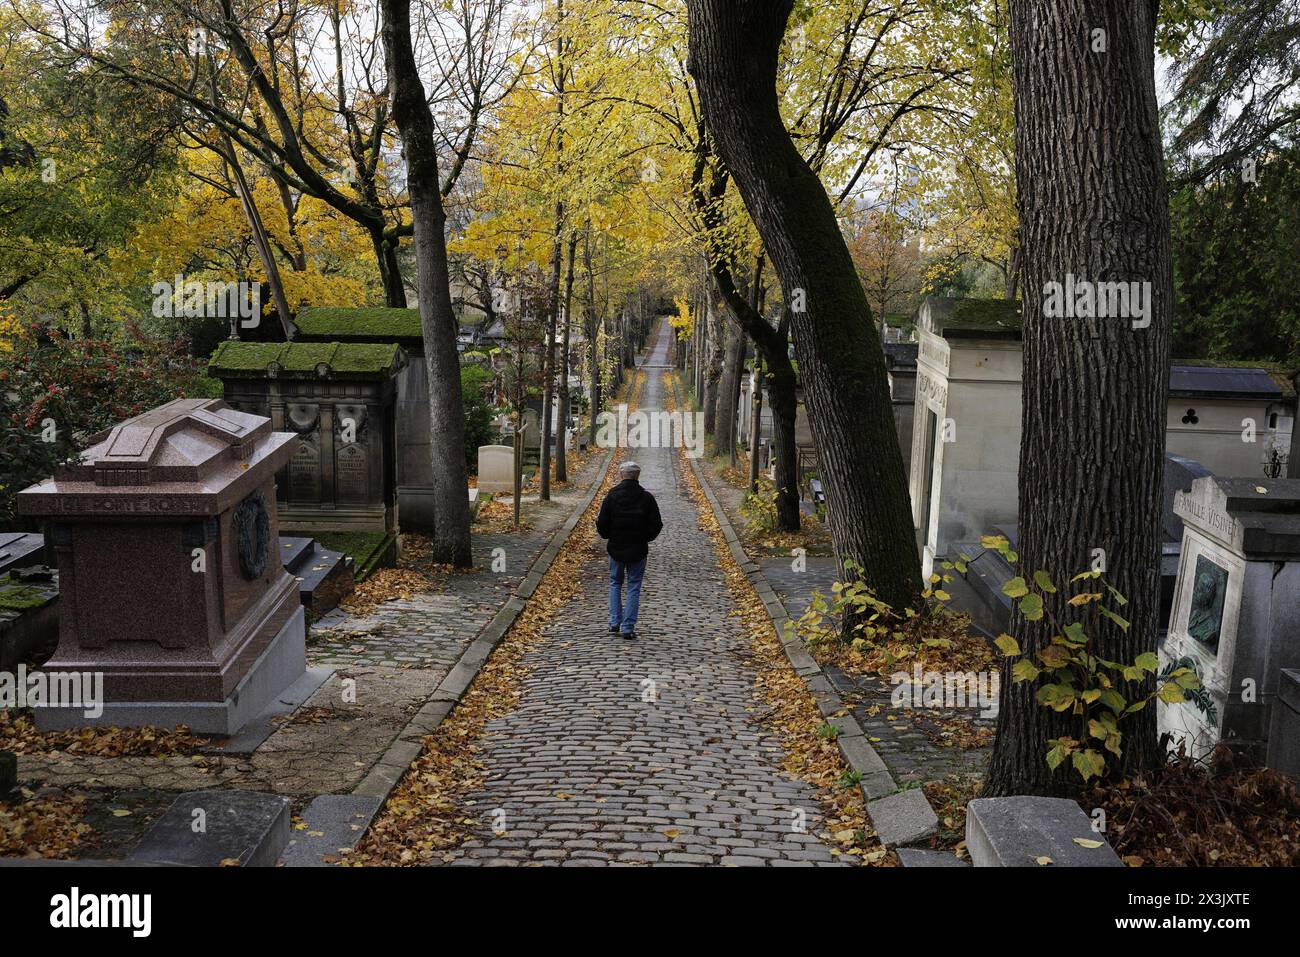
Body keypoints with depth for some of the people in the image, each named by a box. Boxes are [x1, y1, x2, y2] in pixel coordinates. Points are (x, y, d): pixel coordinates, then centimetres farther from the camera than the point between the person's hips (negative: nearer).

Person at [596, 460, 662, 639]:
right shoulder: (646, 498, -8)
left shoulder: (611, 495, -8)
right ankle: (628, 628, 3)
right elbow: (656, 525, -6)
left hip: (616, 549, 1)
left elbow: (602, 524, -8)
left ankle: (614, 623, 13)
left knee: (615, 583, 19)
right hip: (638, 550, -1)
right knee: (633, 587, 6)